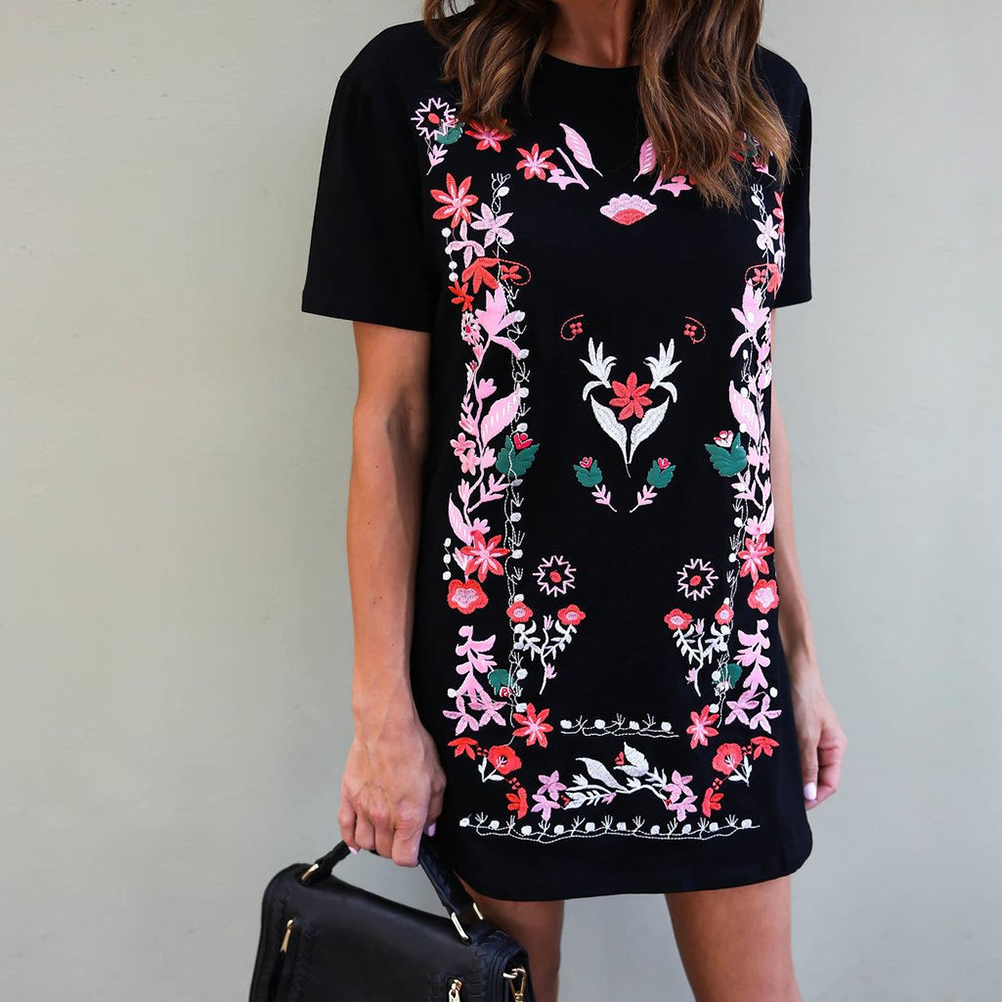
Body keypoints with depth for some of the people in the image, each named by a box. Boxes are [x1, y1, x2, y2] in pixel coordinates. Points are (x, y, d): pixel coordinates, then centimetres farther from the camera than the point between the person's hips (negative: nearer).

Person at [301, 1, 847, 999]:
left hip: (719, 659, 3)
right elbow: (389, 419, -6)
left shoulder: (766, 101, 3)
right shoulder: (412, 88, -7)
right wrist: (383, 708, -6)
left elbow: (759, 402, 8)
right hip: (512, 664, -2)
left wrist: (800, 654, 9)